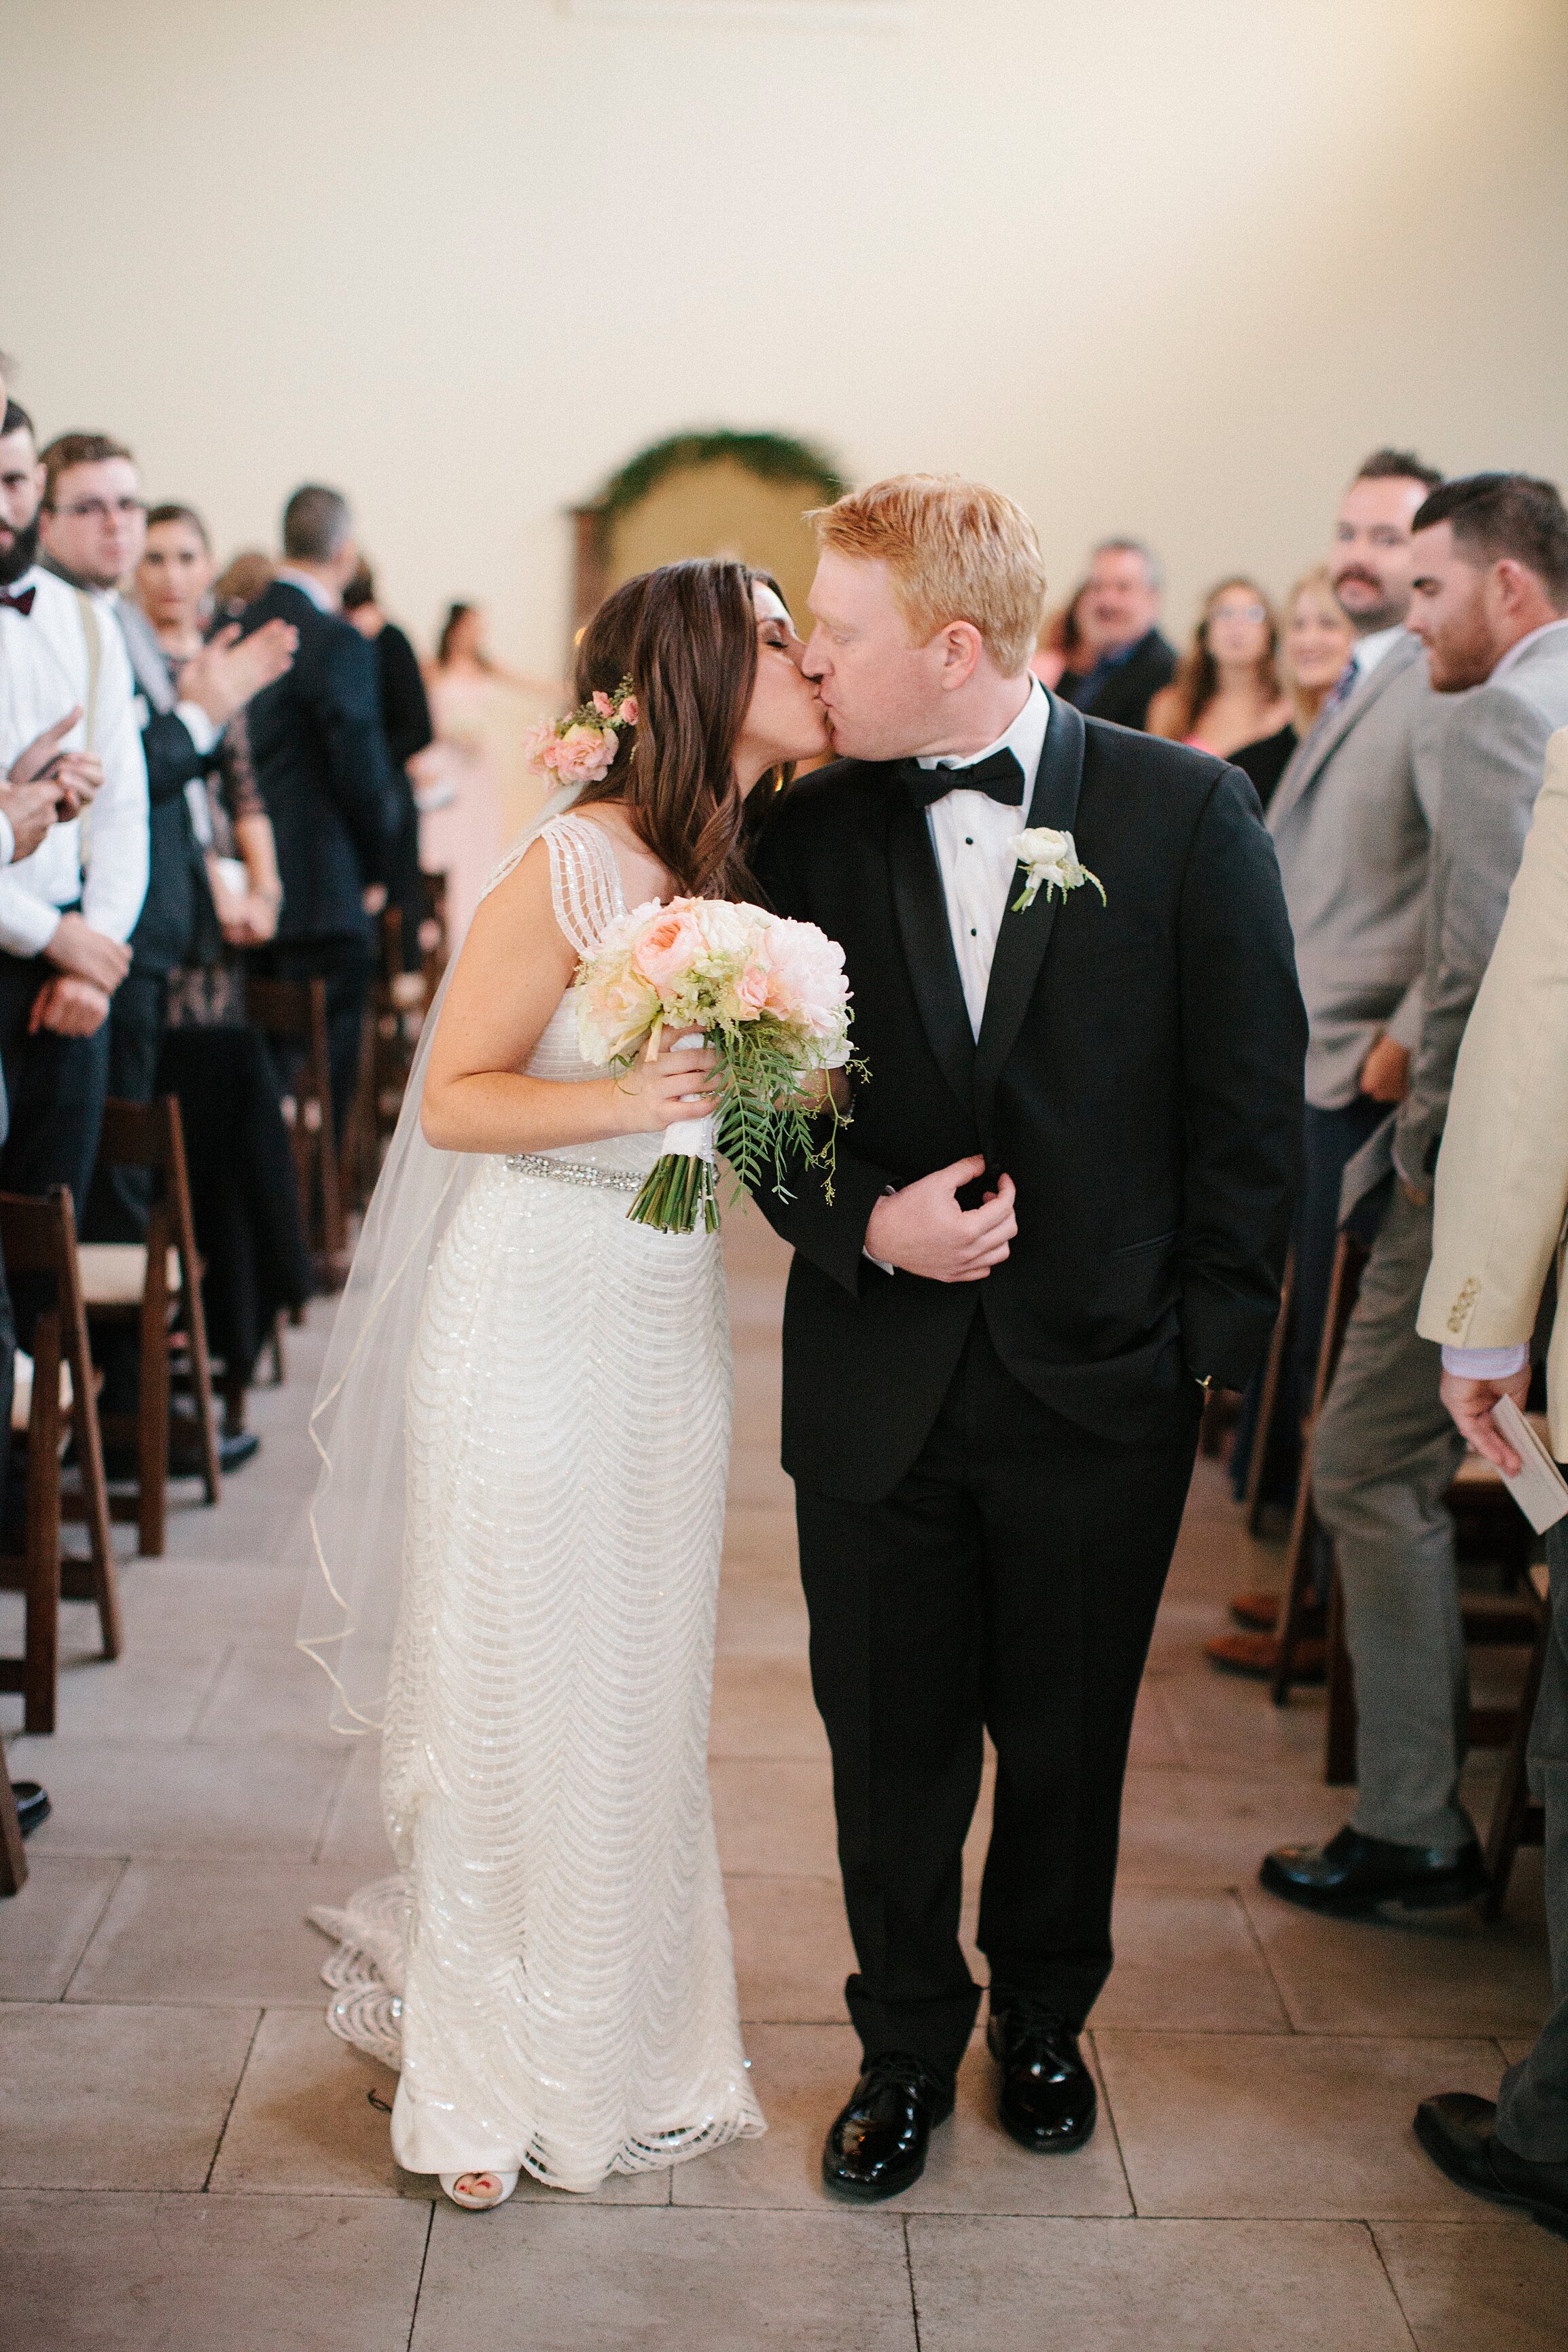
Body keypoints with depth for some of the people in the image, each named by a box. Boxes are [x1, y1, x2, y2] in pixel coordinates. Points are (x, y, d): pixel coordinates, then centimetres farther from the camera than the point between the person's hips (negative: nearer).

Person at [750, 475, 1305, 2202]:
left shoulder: (1188, 813, -7)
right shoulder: (810, 833, -1)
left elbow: (1249, 1096, -4)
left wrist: (1213, 1335, -6)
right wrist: (866, 1223, -14)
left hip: (1102, 1390, -1)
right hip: (878, 1390, 2)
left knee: (1067, 1741, 16)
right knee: (891, 1748, 12)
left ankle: (1043, 2018, 40)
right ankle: (908, 2048, 34)